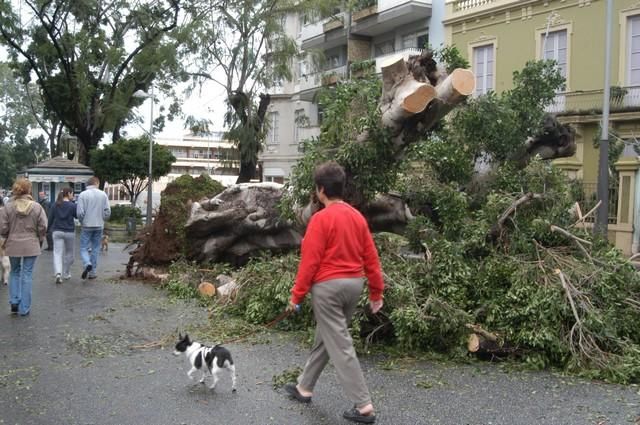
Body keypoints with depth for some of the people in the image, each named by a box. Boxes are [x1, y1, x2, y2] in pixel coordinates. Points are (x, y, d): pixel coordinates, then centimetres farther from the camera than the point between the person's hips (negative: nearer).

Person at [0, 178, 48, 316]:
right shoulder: (37, 207, -8)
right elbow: (43, 227, -6)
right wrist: (39, 240, 12)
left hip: (13, 245, 1)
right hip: (31, 246, -1)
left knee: (15, 272, 21)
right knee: (27, 275, 6)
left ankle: (14, 302, 15)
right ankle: (24, 308, 10)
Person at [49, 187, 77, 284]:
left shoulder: (55, 205, 3)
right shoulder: (72, 205, -8)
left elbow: (50, 218, 6)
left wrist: (50, 228, 19)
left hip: (57, 232, 2)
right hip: (69, 232, -2)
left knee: (57, 253, -3)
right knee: (68, 253, 15)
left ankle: (58, 273, -22)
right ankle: (66, 274, 23)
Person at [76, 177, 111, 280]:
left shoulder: (82, 195, -5)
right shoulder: (103, 195, 1)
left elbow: (80, 213, -10)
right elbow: (107, 211, -3)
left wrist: (82, 221, 9)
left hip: (87, 226, -2)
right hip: (99, 226, 2)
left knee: (84, 248, 5)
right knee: (95, 249, 10)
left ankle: (87, 264, -22)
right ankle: (92, 272, 12)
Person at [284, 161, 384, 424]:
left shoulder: (321, 219, -15)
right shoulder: (357, 217, 6)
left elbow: (310, 261, -15)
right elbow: (371, 257, 8)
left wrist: (297, 295, -6)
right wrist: (376, 292, 14)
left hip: (328, 286, -8)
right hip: (354, 284, 8)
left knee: (340, 346, -2)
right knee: (324, 338, 19)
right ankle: (304, 388, 34)